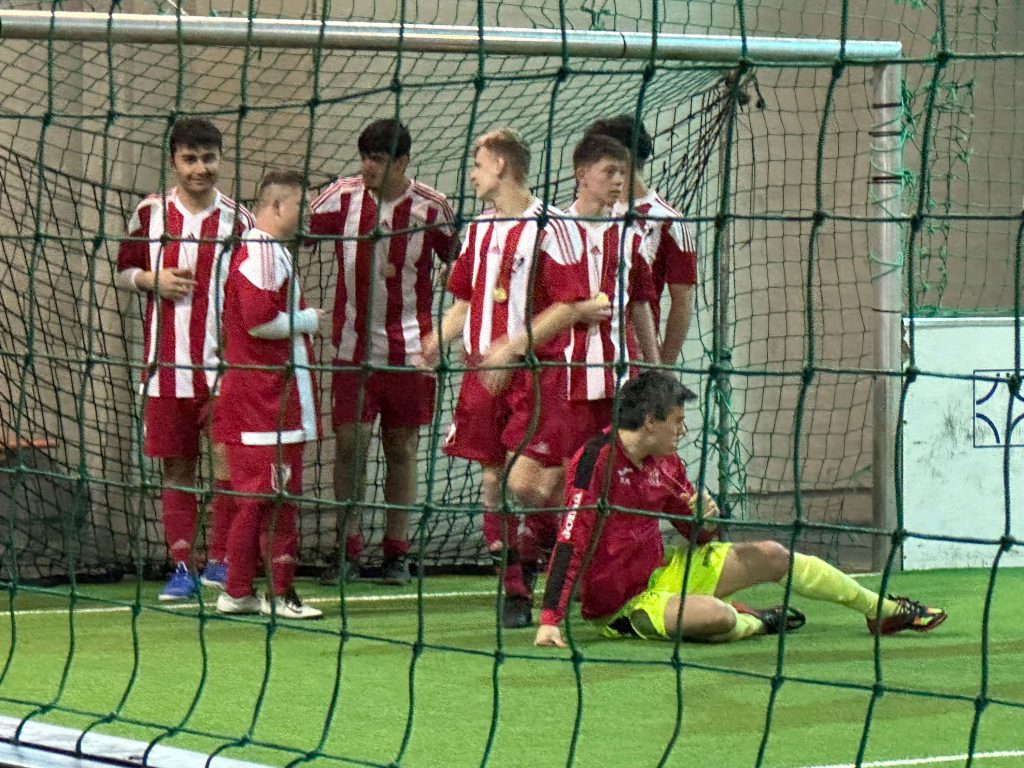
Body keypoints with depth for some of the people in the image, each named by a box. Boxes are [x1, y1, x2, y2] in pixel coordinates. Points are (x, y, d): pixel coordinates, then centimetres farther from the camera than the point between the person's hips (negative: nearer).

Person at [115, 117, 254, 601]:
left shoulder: (238, 221, 1)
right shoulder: (150, 213, 4)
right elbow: (122, 273, 14)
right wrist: (151, 279, -7)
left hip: (224, 361, -1)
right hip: (167, 361, 1)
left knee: (230, 460, -6)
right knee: (176, 467, 5)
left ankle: (221, 561, 6)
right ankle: (182, 568, 11)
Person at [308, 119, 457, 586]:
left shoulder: (432, 208, -4)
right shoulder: (341, 198, -3)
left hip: (409, 349, 0)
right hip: (353, 347, 0)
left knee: (401, 448, 6)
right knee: (349, 442, -4)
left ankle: (397, 553, 14)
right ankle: (347, 551, 4)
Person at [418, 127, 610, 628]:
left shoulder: (550, 226, -9)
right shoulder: (479, 229, 15)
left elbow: (568, 307, -12)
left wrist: (513, 348, -18)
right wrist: (438, 341, 6)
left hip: (532, 375, -7)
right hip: (482, 374, 7)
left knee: (523, 483, -17)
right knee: (492, 483, 5)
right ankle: (515, 592, 11)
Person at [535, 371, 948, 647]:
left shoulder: (665, 462, 4)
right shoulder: (598, 458, -22)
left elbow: (697, 536, 14)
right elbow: (570, 542, -29)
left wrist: (705, 516, -11)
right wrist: (549, 622, -36)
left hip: (663, 570, 9)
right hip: (622, 604, -9)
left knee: (771, 555, 6)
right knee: (718, 616, -34)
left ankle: (883, 610, 23)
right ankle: (757, 623, 4)